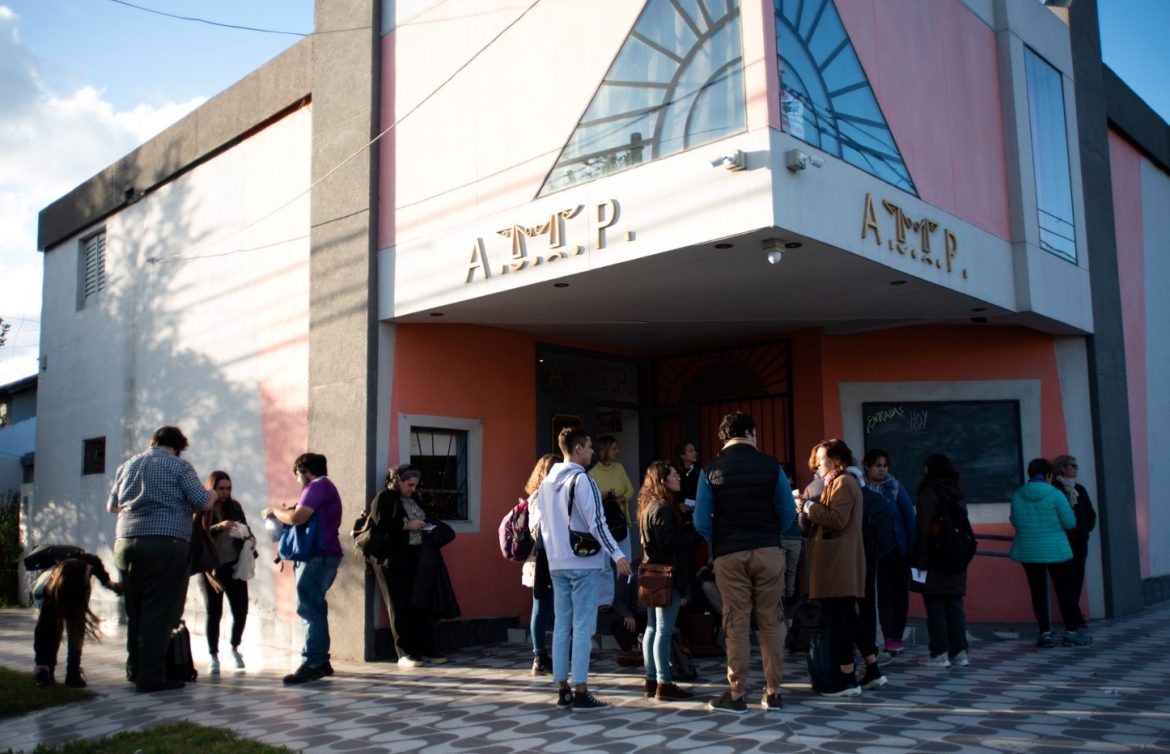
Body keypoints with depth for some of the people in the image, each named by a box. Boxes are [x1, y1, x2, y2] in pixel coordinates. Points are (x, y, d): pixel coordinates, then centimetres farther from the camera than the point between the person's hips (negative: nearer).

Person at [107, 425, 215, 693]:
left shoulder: (127, 466, 17)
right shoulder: (178, 466, 0)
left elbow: (111, 506, 25)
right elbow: (202, 502, -5)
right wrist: (212, 495, 17)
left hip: (125, 543, 6)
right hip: (166, 544, -6)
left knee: (134, 611, 16)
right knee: (159, 612, -4)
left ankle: (134, 670, 22)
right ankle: (151, 677, -4)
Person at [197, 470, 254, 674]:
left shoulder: (234, 507, 7)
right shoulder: (201, 510, -4)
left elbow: (245, 528, 16)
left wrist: (250, 538, -4)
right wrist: (218, 527, -28)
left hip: (234, 565, 3)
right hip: (211, 568, -3)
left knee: (241, 609, 0)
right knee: (214, 612, 1)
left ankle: (234, 648, 23)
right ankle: (213, 656, 14)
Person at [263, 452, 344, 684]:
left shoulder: (317, 486, -10)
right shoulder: (326, 487, 23)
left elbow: (297, 518, -20)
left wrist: (274, 511, -4)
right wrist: (283, 514, 15)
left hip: (318, 557, -11)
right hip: (325, 554, 11)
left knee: (308, 608, -12)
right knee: (313, 608, 14)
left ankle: (311, 664, -15)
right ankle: (320, 661, 18)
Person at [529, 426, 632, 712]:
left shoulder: (547, 482, 12)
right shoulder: (581, 479, -13)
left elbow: (538, 523, 15)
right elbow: (596, 522, -19)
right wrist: (617, 555, -18)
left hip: (557, 564, 8)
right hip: (583, 563, -7)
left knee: (561, 626, 10)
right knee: (583, 627, -3)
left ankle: (562, 691, 14)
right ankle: (580, 693, -2)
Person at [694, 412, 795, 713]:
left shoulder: (710, 470, -1)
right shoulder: (770, 466, 0)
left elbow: (701, 521, -4)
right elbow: (788, 511, -1)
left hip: (729, 555, 0)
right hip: (768, 551, 0)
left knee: (736, 624, 4)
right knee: (771, 621, 8)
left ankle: (737, 694, 8)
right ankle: (773, 692, 13)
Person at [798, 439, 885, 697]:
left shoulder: (843, 482, -9)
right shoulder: (840, 483, 23)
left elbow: (838, 520, -22)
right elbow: (823, 520, 19)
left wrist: (809, 506, -13)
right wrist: (807, 509, 3)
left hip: (837, 563, -11)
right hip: (838, 562, 11)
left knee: (836, 619, -7)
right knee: (848, 618, 13)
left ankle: (847, 679, -3)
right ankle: (873, 671, 18)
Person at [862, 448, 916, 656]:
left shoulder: (896, 488, -3)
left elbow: (909, 518, -2)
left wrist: (911, 547, -6)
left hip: (898, 549, 0)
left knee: (899, 591, 5)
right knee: (883, 593, 1)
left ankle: (896, 637, 15)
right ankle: (890, 638, 5)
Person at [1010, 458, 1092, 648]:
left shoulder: (1017, 496, -1)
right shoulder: (1055, 495, -12)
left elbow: (1014, 521, 9)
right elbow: (1070, 522, -8)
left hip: (1028, 552, 3)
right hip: (1056, 550, -3)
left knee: (1038, 592, 9)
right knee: (1065, 590, 9)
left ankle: (1045, 633, 10)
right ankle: (1071, 632, 15)